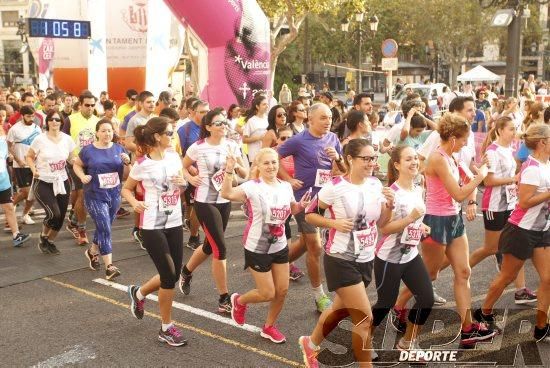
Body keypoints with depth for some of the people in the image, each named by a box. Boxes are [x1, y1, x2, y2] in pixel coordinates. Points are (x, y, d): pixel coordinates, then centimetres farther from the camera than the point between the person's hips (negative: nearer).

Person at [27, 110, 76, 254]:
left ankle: (50, 241, 32)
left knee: (60, 218, 5)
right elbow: (29, 157, 1)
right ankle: (43, 237, 13)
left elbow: (72, 158, 11)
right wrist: (34, 170, -17)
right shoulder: (40, 139, -9)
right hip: (43, 183, -4)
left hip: (62, 182, 4)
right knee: (54, 214, -18)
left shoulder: (67, 139, 0)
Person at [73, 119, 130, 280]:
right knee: (104, 229, -12)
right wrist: (82, 176, -8)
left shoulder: (118, 148, 3)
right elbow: (76, 165, 11)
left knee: (103, 228, 18)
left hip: (114, 195, 4)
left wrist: (128, 162, -12)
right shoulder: (88, 150, -5)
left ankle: (92, 252, 45)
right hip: (95, 196, -4)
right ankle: (109, 266, -10)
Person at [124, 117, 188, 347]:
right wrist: (135, 203, -19)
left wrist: (183, 183, -7)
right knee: (169, 276, -5)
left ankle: (139, 293, 39)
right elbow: (126, 189, 1)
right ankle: (166, 328, 13)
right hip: (153, 226, -6)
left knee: (173, 275, 10)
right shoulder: (142, 165, -13)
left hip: (174, 223, 6)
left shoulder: (174, 157, 3)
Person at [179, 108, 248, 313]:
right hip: (205, 202, -5)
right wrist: (190, 178, -13)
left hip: (225, 201, 5)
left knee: (210, 246, 18)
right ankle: (224, 299, 2)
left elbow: (245, 174, 2)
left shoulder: (232, 146, 1)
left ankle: (186, 272, 48)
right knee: (220, 249, -9)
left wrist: (235, 164, -18)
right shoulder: (198, 147, -9)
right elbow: (183, 167, 6)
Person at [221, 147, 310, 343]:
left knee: (282, 290, 8)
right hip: (257, 248, -6)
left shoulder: (286, 187, 1)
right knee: (267, 294, 0)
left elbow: (292, 209, 19)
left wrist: (301, 205, -2)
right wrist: (229, 171, -47)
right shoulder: (253, 187, -19)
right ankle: (239, 301, 31)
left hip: (280, 246, 6)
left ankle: (269, 327, 31)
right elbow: (226, 194, -35)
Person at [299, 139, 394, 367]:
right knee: (365, 318, -8)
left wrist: (389, 205, -12)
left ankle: (310, 344, 48)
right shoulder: (335, 187, -16)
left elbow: (381, 223, 7)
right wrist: (334, 223, -21)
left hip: (366, 260, 7)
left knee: (340, 310, 23)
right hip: (341, 260, -7)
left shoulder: (376, 184, 0)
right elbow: (310, 215, -7)